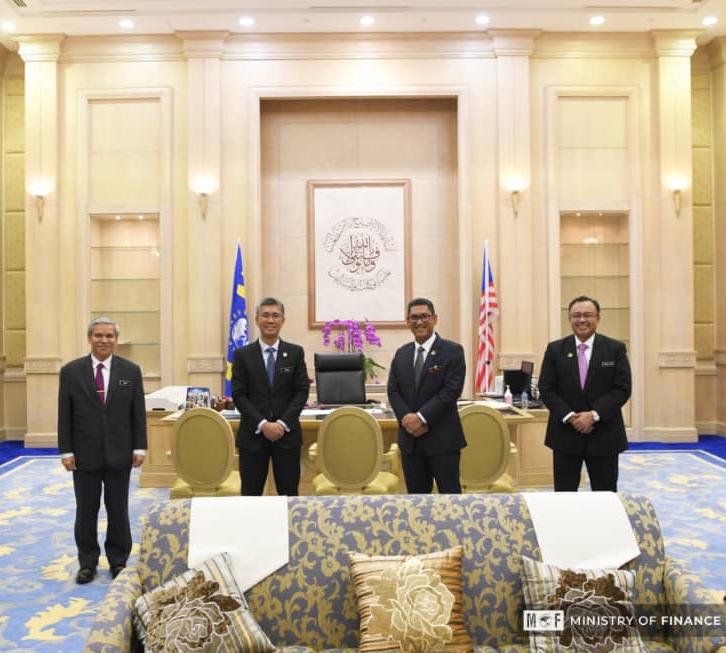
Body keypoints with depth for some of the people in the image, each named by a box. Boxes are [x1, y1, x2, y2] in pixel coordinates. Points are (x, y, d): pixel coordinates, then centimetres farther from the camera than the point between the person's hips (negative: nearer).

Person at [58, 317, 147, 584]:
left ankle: (118, 561, 23)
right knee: (86, 511, 8)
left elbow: (138, 412, 2)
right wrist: (66, 451, -4)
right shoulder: (71, 371, 0)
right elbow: (64, 415, 0)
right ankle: (87, 563, 22)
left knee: (118, 510, 9)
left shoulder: (131, 371, 1)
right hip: (85, 454, 0)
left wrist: (139, 448, -3)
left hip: (119, 453, 0)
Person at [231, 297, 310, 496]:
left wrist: (283, 423, -11)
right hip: (253, 434, 0)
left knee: (289, 494, 5)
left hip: (287, 434, 1)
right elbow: (238, 395, -2)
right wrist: (262, 424, -12)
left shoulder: (295, 353, 5)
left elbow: (302, 391, 0)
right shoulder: (242, 355, 3)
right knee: (251, 494, 4)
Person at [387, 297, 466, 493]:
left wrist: (421, 417, -17)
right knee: (416, 494, 11)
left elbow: (451, 390, -12)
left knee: (449, 493, 2)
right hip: (409, 437, 5)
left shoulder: (452, 351, -4)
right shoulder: (401, 353, 12)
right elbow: (393, 390, 8)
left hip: (442, 438, -4)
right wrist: (406, 418, -10)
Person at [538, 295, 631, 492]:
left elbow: (622, 389, -5)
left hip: (604, 435, 0)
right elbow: (546, 389, 0)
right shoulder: (555, 349, 3)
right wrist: (569, 416, -13)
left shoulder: (615, 349, 1)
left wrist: (594, 415, -15)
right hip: (565, 433, 1)